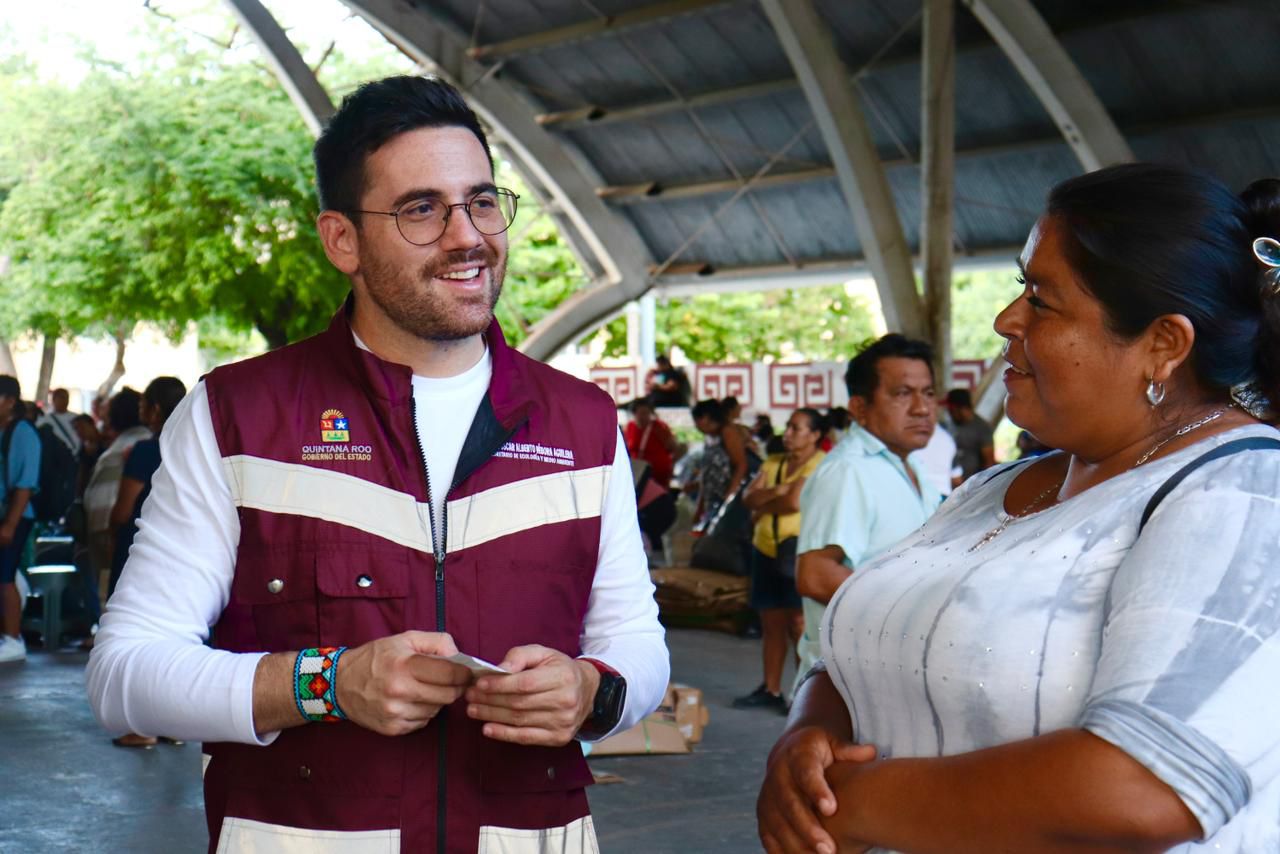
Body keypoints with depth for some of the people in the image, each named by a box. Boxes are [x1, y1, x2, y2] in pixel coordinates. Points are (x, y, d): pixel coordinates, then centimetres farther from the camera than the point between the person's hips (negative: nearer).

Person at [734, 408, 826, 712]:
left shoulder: (820, 465, -6)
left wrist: (762, 508, -1)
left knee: (799, 623, -10)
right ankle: (770, 690, 16)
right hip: (766, 548, 7)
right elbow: (748, 498, 5)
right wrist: (777, 490, -12)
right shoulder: (772, 463, 16)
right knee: (771, 622, 9)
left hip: (799, 548, -7)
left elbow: (794, 501, -18)